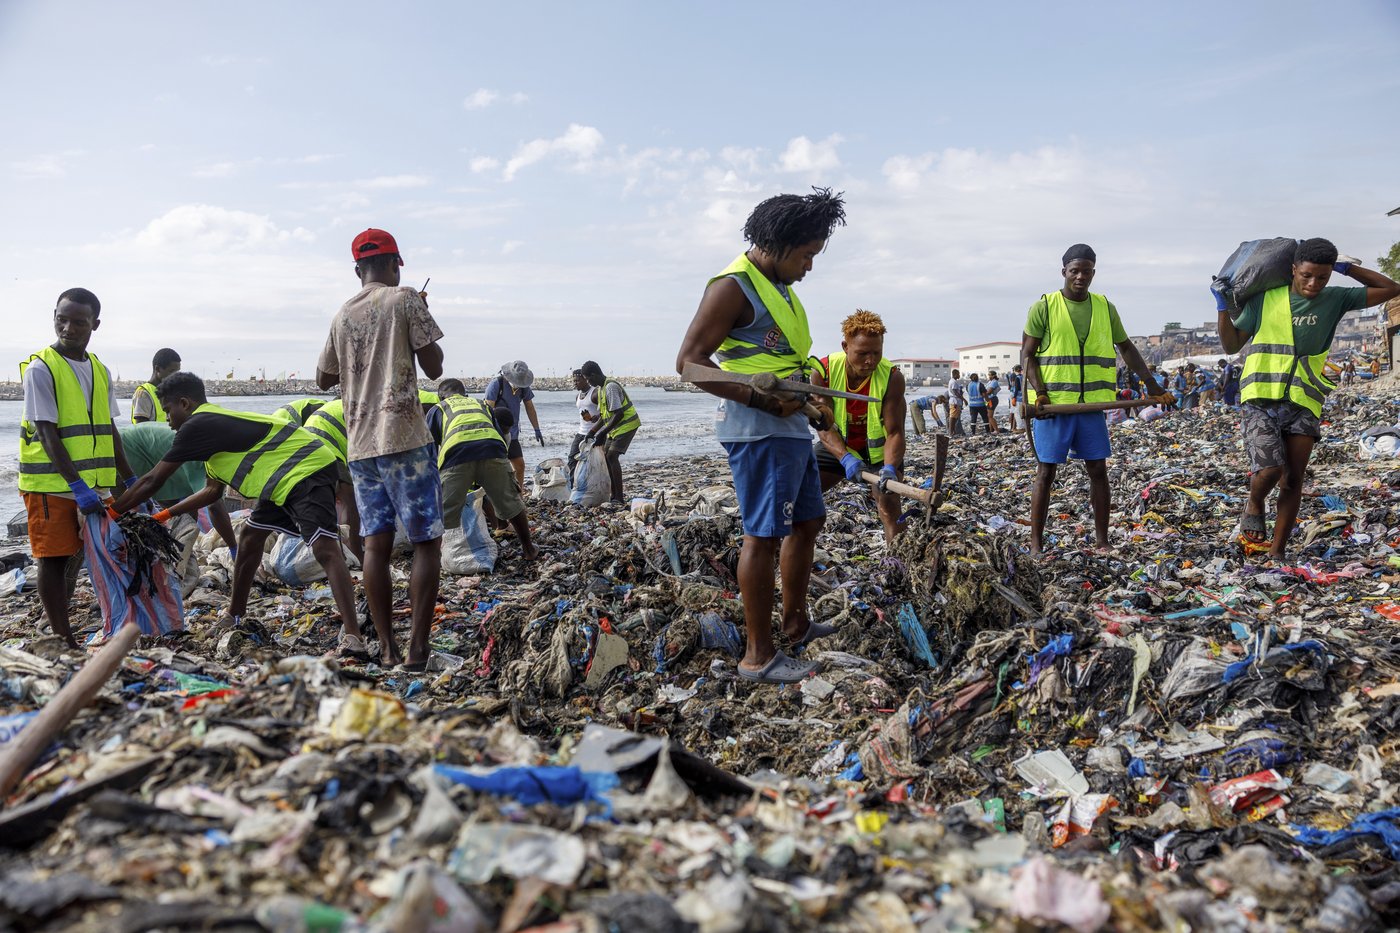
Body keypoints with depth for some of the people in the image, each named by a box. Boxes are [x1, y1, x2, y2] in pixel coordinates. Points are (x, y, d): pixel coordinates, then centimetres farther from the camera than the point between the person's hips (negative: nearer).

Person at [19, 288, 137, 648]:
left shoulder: (100, 371, 9)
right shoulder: (40, 368, -10)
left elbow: (110, 431, 14)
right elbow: (48, 434, -15)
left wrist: (130, 480, 13)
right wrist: (77, 485, -22)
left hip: (92, 483, 6)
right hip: (51, 484, -6)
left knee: (75, 555, 14)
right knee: (53, 559, 0)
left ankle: (59, 628, 27)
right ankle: (64, 641, 5)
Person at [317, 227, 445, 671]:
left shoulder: (342, 315, 14)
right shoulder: (406, 300, -2)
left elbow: (324, 377, 25)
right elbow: (433, 368, -3)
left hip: (360, 444, 6)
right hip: (405, 439, -6)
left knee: (376, 544, 5)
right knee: (427, 542, -1)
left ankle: (386, 649, 6)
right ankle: (417, 649, -5)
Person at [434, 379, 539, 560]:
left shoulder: (438, 409, 32)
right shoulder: (482, 404, 38)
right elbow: (502, 438, 30)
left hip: (456, 454, -2)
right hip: (492, 448, 2)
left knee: (444, 516, 8)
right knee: (511, 504, 19)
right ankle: (528, 549, 30)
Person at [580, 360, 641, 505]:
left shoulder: (610, 387, -21)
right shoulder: (601, 389, 11)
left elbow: (618, 414, -26)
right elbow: (603, 417, 16)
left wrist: (602, 434, -24)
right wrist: (591, 433, 7)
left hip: (627, 424, -10)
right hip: (616, 426, 10)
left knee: (612, 455, -17)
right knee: (606, 455, 8)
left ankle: (619, 498, -17)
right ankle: (614, 496, 13)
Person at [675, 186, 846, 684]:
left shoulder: (779, 287, 18)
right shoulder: (733, 287, -12)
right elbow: (689, 360, -18)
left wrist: (810, 401, 13)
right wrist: (764, 400, -22)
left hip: (791, 428, 10)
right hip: (759, 432, -10)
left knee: (807, 521, 18)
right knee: (763, 535, -7)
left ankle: (795, 622, 33)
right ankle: (758, 655, 1)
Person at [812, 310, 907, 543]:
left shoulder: (892, 378, -26)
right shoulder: (823, 371, -22)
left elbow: (894, 432, -26)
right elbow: (824, 426, -23)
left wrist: (889, 467, -45)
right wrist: (845, 458, -40)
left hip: (878, 449, -2)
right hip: (837, 446, 2)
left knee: (889, 507, -20)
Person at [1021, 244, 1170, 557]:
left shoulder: (1105, 308, 10)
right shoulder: (1044, 307, -2)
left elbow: (1126, 347, 19)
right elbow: (1027, 355, -3)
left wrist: (1152, 385, 16)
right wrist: (1040, 393, -16)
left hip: (1092, 403, 4)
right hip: (1053, 403, -4)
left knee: (1098, 469, 5)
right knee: (1046, 472, -1)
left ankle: (1102, 542, 15)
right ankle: (1036, 544, 5)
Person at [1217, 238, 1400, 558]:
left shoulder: (1335, 300, 8)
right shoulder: (1265, 299, 1)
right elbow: (1232, 345, 7)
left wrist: (1346, 267, 9)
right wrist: (1222, 307, -5)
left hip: (1303, 404, 3)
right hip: (1261, 402, -3)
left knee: (1293, 480, 1)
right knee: (1270, 469, -20)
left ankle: (1276, 552, 10)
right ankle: (1254, 506, 13)